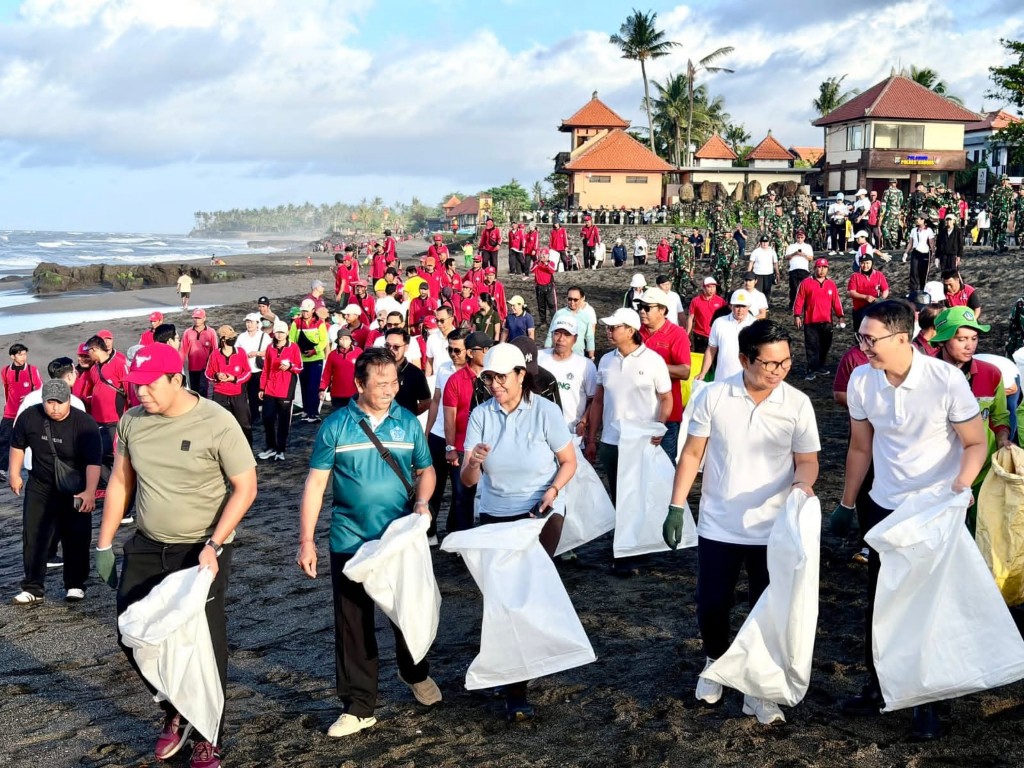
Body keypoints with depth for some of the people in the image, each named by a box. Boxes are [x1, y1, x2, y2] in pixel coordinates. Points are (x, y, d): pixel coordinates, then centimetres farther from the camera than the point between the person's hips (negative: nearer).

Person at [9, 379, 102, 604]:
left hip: (75, 491, -3)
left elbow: (93, 461, -30)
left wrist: (90, 492, -41)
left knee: (76, 538, 1)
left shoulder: (85, 423, -24)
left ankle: (75, 585, 16)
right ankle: (33, 588, 8)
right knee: (33, 537, 1)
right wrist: (14, 474, 9)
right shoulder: (29, 416, -12)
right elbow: (18, 445, 7)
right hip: (40, 487, 3)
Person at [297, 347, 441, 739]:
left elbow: (425, 470, 10)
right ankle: (359, 706, 15)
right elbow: (316, 483, -4)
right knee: (353, 623, 4)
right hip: (350, 542, -1)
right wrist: (306, 540, -9)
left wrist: (422, 501, -12)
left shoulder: (408, 422, 0)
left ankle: (415, 673, 43)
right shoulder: (335, 426, -7)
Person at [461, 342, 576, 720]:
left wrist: (553, 489, -20)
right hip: (494, 516, 3)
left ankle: (515, 691, 1)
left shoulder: (545, 411, -11)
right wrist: (473, 464, -31)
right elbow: (467, 480, -8)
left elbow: (569, 461, -2)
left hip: (541, 515, -2)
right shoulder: (481, 415, -6)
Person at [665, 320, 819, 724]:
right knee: (711, 605, 10)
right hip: (717, 525, 0)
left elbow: (807, 460, -3)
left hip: (773, 529, 0)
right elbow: (692, 454, -1)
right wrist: (676, 508, -3)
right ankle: (715, 661, 40)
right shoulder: (713, 396, -9)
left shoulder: (798, 404, -9)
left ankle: (759, 688, 26)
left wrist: (802, 483, -26)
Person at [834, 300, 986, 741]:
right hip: (884, 508, 3)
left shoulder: (946, 380, -20)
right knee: (879, 603, 12)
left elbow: (975, 443, -11)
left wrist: (959, 488, -28)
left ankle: (927, 702, 23)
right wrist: (846, 505, 11)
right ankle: (877, 687, 29)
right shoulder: (861, 381, -9)